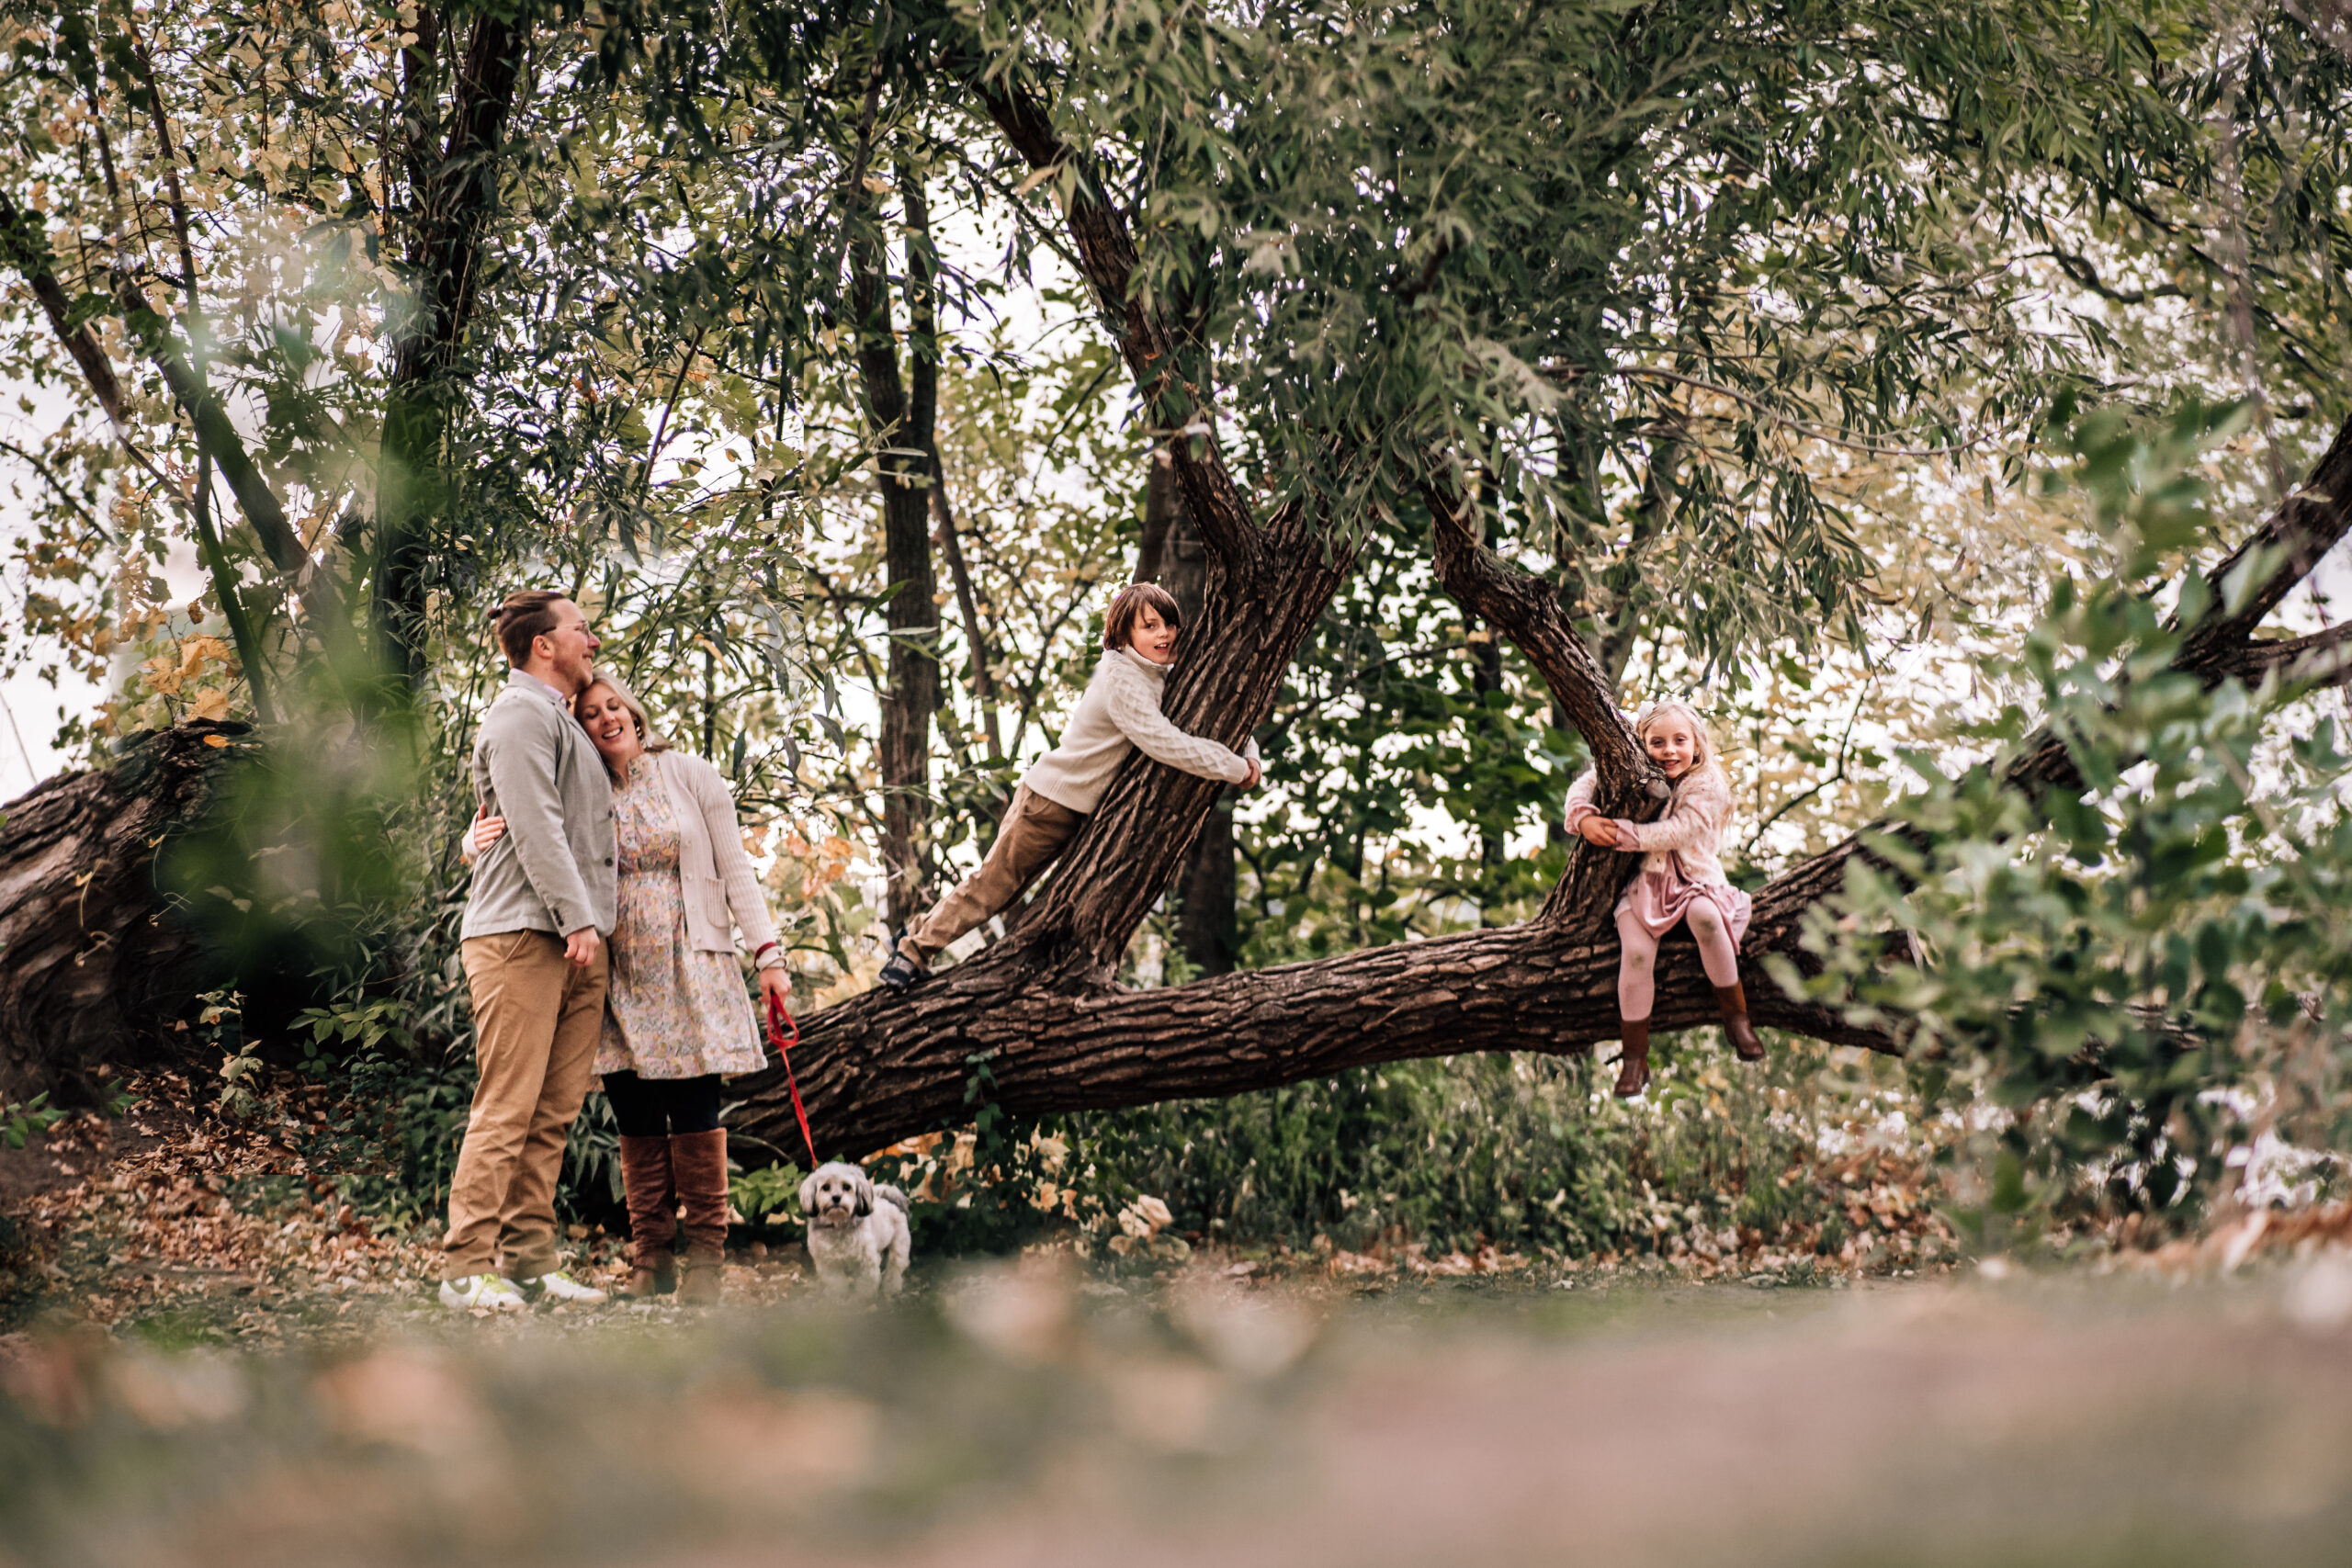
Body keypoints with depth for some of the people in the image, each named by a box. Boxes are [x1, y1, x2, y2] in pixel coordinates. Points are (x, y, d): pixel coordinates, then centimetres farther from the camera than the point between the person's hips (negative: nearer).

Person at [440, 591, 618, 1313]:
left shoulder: (562, 720, 26)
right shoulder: (522, 714, -5)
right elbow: (535, 826, -14)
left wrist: (592, 923, 16)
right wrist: (576, 919, -18)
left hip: (574, 938, 9)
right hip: (521, 933, -9)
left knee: (554, 1112, 5)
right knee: (506, 1108, -11)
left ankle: (529, 1259, 7)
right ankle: (468, 1265, -10)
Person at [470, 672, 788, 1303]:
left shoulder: (692, 777, 6)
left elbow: (735, 870, 6)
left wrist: (767, 952, -1)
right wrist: (485, 837, -17)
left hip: (688, 969, -2)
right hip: (619, 978, 2)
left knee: (693, 1109, -6)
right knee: (636, 1120, 1)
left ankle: (706, 1257, -1)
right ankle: (650, 1257, 7)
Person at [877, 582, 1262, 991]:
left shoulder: (1159, 675, 4)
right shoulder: (1122, 678, -24)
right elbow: (1163, 742, -32)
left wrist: (1248, 754, -8)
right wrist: (1236, 770, -26)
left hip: (1081, 811, 8)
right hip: (1050, 800, -8)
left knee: (1003, 894, 14)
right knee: (991, 885, 1)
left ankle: (922, 937, 26)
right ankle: (916, 946, 16)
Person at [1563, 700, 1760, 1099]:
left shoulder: (1707, 787, -7)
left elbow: (1673, 833, -19)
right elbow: (1584, 786, 6)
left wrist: (1620, 834, -25)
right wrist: (1584, 818, -16)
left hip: (1696, 881, -2)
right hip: (1644, 885, 2)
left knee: (1705, 915, -36)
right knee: (1636, 950, -25)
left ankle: (1735, 1015, -18)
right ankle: (1635, 1057, -15)